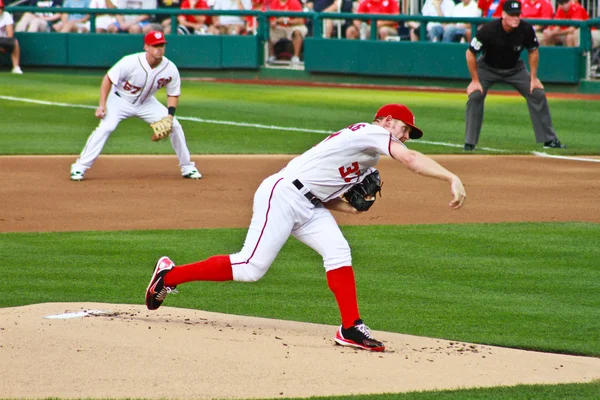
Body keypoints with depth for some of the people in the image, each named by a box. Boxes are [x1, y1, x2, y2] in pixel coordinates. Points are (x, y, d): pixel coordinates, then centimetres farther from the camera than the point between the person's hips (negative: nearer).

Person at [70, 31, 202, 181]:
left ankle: (187, 167, 11)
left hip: (146, 103, 4)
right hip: (121, 100, -4)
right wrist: (102, 105, -25)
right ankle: (79, 168, -18)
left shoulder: (170, 69, -19)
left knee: (175, 126, -6)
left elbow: (173, 94, -4)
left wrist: (170, 116, -19)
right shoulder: (131, 63, -30)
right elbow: (108, 79, -19)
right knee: (105, 128, -24)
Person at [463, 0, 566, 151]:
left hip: (514, 68, 3)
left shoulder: (526, 29, -24)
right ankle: (469, 143, -11)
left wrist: (533, 78, -5)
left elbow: (533, 51, -4)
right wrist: (475, 80, -19)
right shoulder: (488, 30, -32)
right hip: (488, 68, -3)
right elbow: (470, 53, -21)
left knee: (538, 94, -6)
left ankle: (549, 140, 5)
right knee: (475, 96, -22)